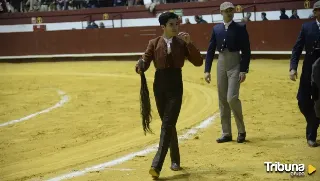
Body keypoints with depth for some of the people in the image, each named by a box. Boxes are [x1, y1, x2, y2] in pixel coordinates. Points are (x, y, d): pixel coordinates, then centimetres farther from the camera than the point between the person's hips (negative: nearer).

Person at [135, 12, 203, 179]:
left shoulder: (182, 43, 2)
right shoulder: (154, 43, 3)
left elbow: (198, 62, -5)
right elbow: (144, 62, -4)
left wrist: (189, 43, -14)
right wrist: (139, 67, -28)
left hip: (175, 86, -2)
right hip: (159, 86, 2)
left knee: (167, 125, -11)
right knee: (168, 125, 12)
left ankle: (157, 166, -16)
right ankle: (175, 160, 29)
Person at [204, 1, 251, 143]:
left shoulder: (240, 28, -4)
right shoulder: (216, 29, 8)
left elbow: (246, 51, -6)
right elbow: (210, 50, 9)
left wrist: (244, 70, -12)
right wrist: (207, 70, 3)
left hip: (235, 65, -5)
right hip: (221, 65, 5)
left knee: (232, 98, -15)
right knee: (222, 100, 7)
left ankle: (241, 130, 4)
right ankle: (226, 133, 16)